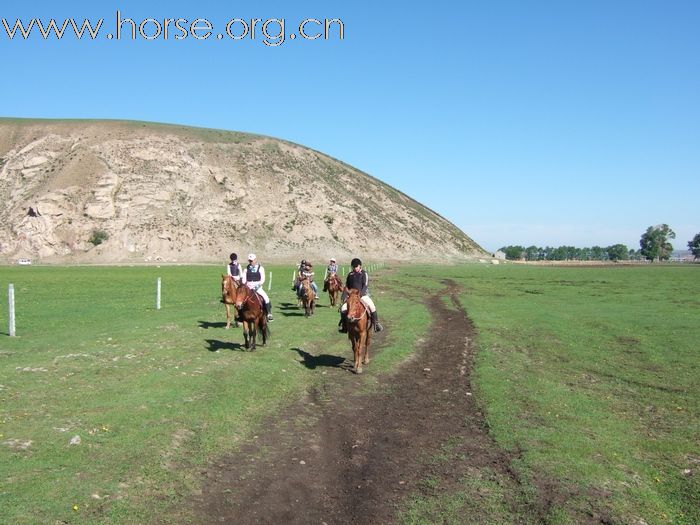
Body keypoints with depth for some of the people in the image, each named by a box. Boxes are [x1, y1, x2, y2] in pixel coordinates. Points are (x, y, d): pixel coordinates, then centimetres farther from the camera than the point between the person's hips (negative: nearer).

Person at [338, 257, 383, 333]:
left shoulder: (364, 274, 1)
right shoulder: (350, 275, 11)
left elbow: (365, 286, -9)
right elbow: (346, 286, 15)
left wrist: (360, 294, -22)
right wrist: (344, 297, 4)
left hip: (363, 295, -3)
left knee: (372, 306, -25)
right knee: (343, 308, -15)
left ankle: (376, 324, -9)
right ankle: (343, 324, 5)